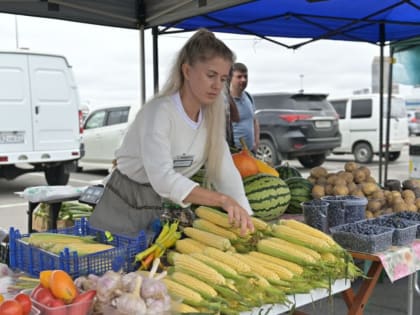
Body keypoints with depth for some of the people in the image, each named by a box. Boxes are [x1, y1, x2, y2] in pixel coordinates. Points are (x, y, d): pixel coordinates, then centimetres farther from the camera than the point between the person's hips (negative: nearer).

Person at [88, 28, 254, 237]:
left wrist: (244, 217, -22)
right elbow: (163, 178, -37)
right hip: (125, 206, -5)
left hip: (163, 209, 6)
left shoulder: (211, 117, -3)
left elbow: (225, 173, -9)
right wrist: (222, 199, -46)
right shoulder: (159, 112, -24)